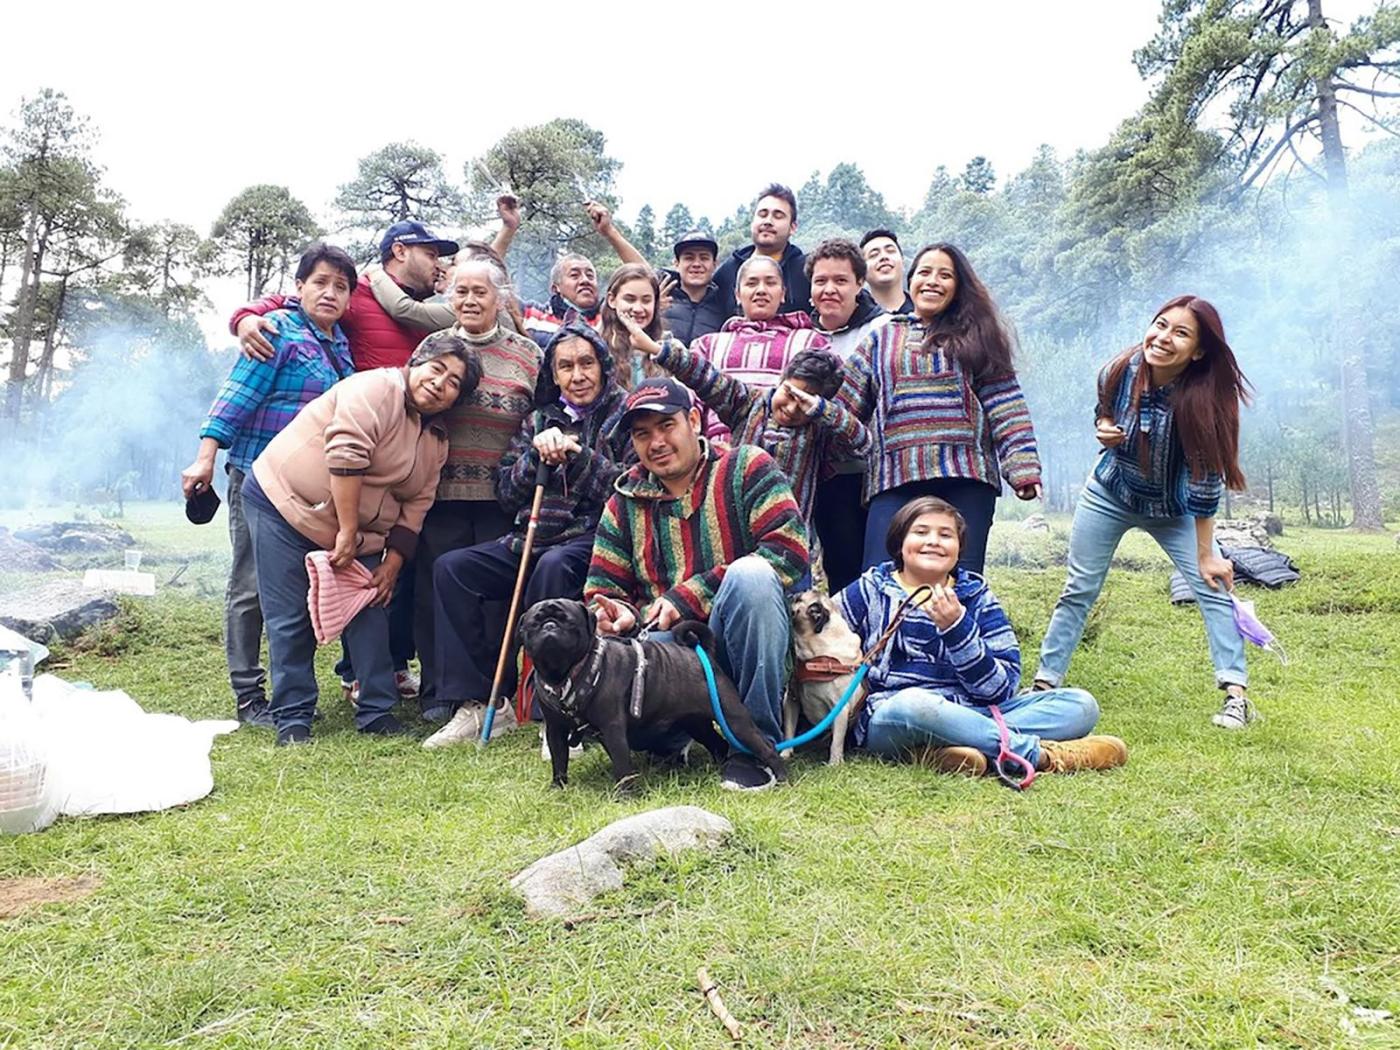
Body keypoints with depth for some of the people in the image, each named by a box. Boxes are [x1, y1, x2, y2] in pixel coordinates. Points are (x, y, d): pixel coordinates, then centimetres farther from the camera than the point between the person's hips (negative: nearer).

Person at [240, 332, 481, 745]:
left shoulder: (436, 443, 8)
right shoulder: (376, 388, -16)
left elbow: (414, 508, 7)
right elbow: (345, 453, -27)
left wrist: (392, 564, -2)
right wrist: (348, 532, -26)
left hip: (355, 532, 7)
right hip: (284, 504, -7)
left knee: (371, 611, 1)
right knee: (291, 619, -3)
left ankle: (377, 712, 11)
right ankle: (293, 719, 8)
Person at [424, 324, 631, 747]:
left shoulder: (625, 414, 3)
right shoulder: (539, 420, 17)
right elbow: (506, 493, 10)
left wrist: (577, 455, -16)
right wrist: (535, 453, -7)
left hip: (594, 538, -5)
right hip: (533, 537, 6)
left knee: (553, 566, -37)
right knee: (451, 568, -12)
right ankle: (478, 703, -9)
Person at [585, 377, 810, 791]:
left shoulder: (746, 467, 0)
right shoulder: (624, 505, 12)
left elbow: (789, 548, -13)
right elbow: (602, 588, 14)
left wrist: (690, 596, -16)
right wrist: (620, 613, -13)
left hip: (744, 647, -2)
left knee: (750, 574, -34)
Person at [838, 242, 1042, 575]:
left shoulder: (975, 336, 15)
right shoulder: (881, 339, 20)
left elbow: (1005, 404, 5)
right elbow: (845, 402, 16)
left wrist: (1023, 467, -6)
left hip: (966, 476, -1)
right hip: (895, 478, 1)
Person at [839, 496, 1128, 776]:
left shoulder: (977, 597, 8)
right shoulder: (869, 592, 5)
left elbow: (1000, 689, -2)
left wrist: (957, 628, -15)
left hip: (970, 714, 4)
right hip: (887, 719, -4)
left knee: (1080, 704, -10)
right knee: (913, 702, -39)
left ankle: (939, 751, -30)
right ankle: (1042, 754, -23)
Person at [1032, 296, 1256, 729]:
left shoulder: (1204, 398, -28)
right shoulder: (1119, 372, -20)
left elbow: (1205, 481, -23)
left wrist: (1206, 555, -19)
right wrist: (1103, 430, -20)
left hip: (1173, 510, -2)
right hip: (1108, 495, 2)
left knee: (1214, 585, -14)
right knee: (1077, 591, 5)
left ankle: (1236, 694, -7)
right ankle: (1045, 682, 15)